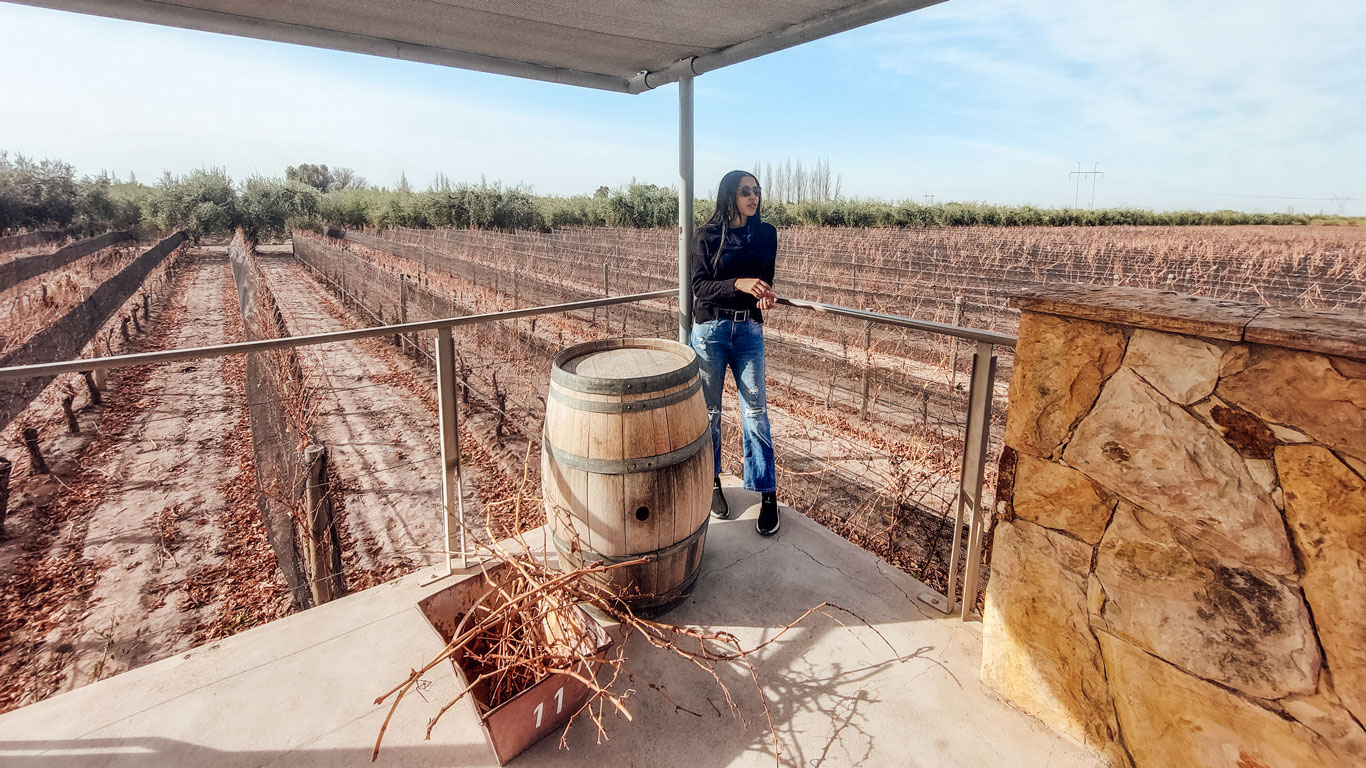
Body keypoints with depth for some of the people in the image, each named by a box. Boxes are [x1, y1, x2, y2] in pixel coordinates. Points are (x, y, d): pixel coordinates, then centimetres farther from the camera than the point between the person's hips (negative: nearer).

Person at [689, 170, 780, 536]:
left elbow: (766, 278, 14)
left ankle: (767, 494, 9)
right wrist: (737, 284, -25)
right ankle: (712, 482, 26)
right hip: (710, 330, -1)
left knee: (755, 411, -1)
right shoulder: (706, 236, -3)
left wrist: (765, 295, -10)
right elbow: (699, 285, -8)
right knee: (709, 410, 8)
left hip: (749, 330, 2)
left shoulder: (766, 234, 5)